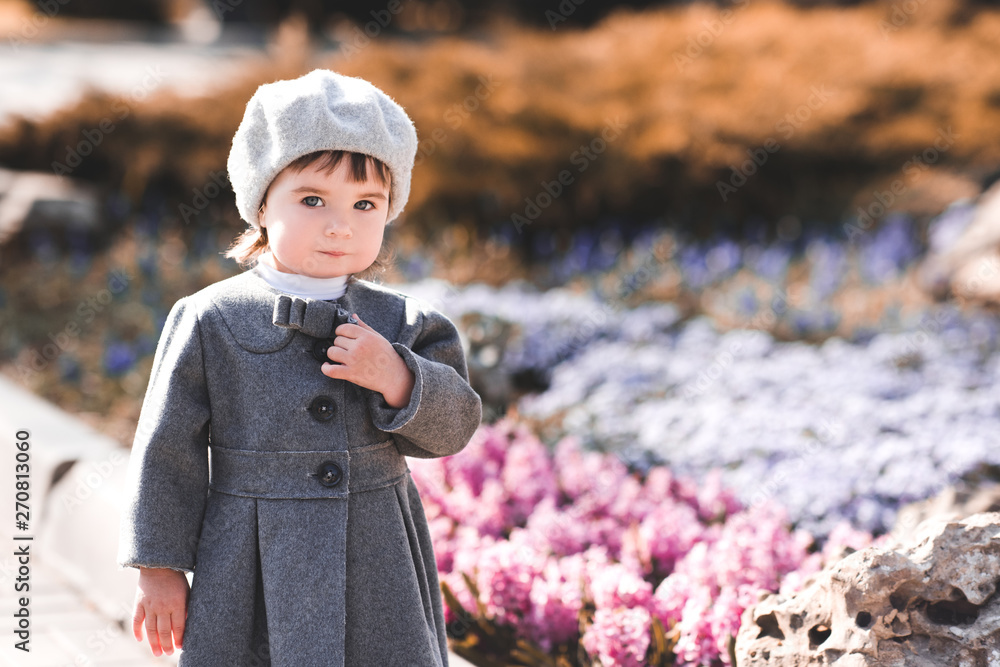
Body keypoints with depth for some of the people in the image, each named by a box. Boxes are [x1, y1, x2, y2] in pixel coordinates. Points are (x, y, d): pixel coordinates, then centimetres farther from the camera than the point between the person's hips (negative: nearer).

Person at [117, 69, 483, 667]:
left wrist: (397, 379, -17)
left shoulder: (402, 323, 3)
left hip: (380, 572, 2)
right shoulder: (209, 321, -4)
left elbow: (454, 427, 1)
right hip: (252, 579, -2)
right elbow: (168, 449, -1)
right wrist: (159, 567, -1)